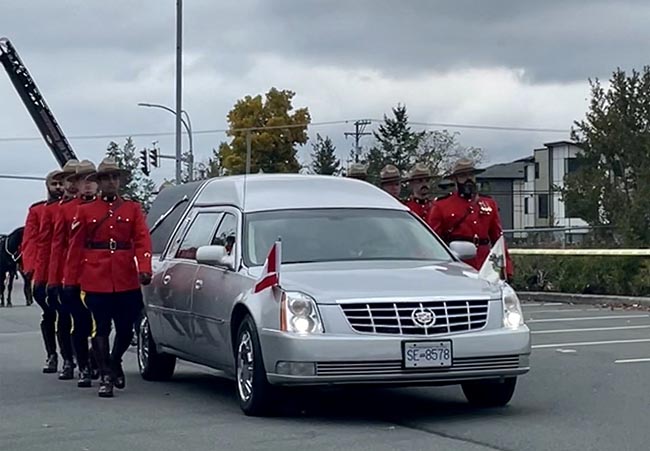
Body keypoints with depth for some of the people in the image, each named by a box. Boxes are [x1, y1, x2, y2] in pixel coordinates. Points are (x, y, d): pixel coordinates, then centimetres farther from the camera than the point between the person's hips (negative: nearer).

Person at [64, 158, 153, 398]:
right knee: (101, 329, 0)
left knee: (126, 328, 7)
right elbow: (76, 247, 6)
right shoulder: (85, 211, 7)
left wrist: (144, 268, -17)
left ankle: (115, 362, 34)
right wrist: (70, 280, 2)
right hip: (96, 281, -1)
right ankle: (105, 377, 7)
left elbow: (142, 240, -1)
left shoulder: (133, 209, 9)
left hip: (127, 281, 1)